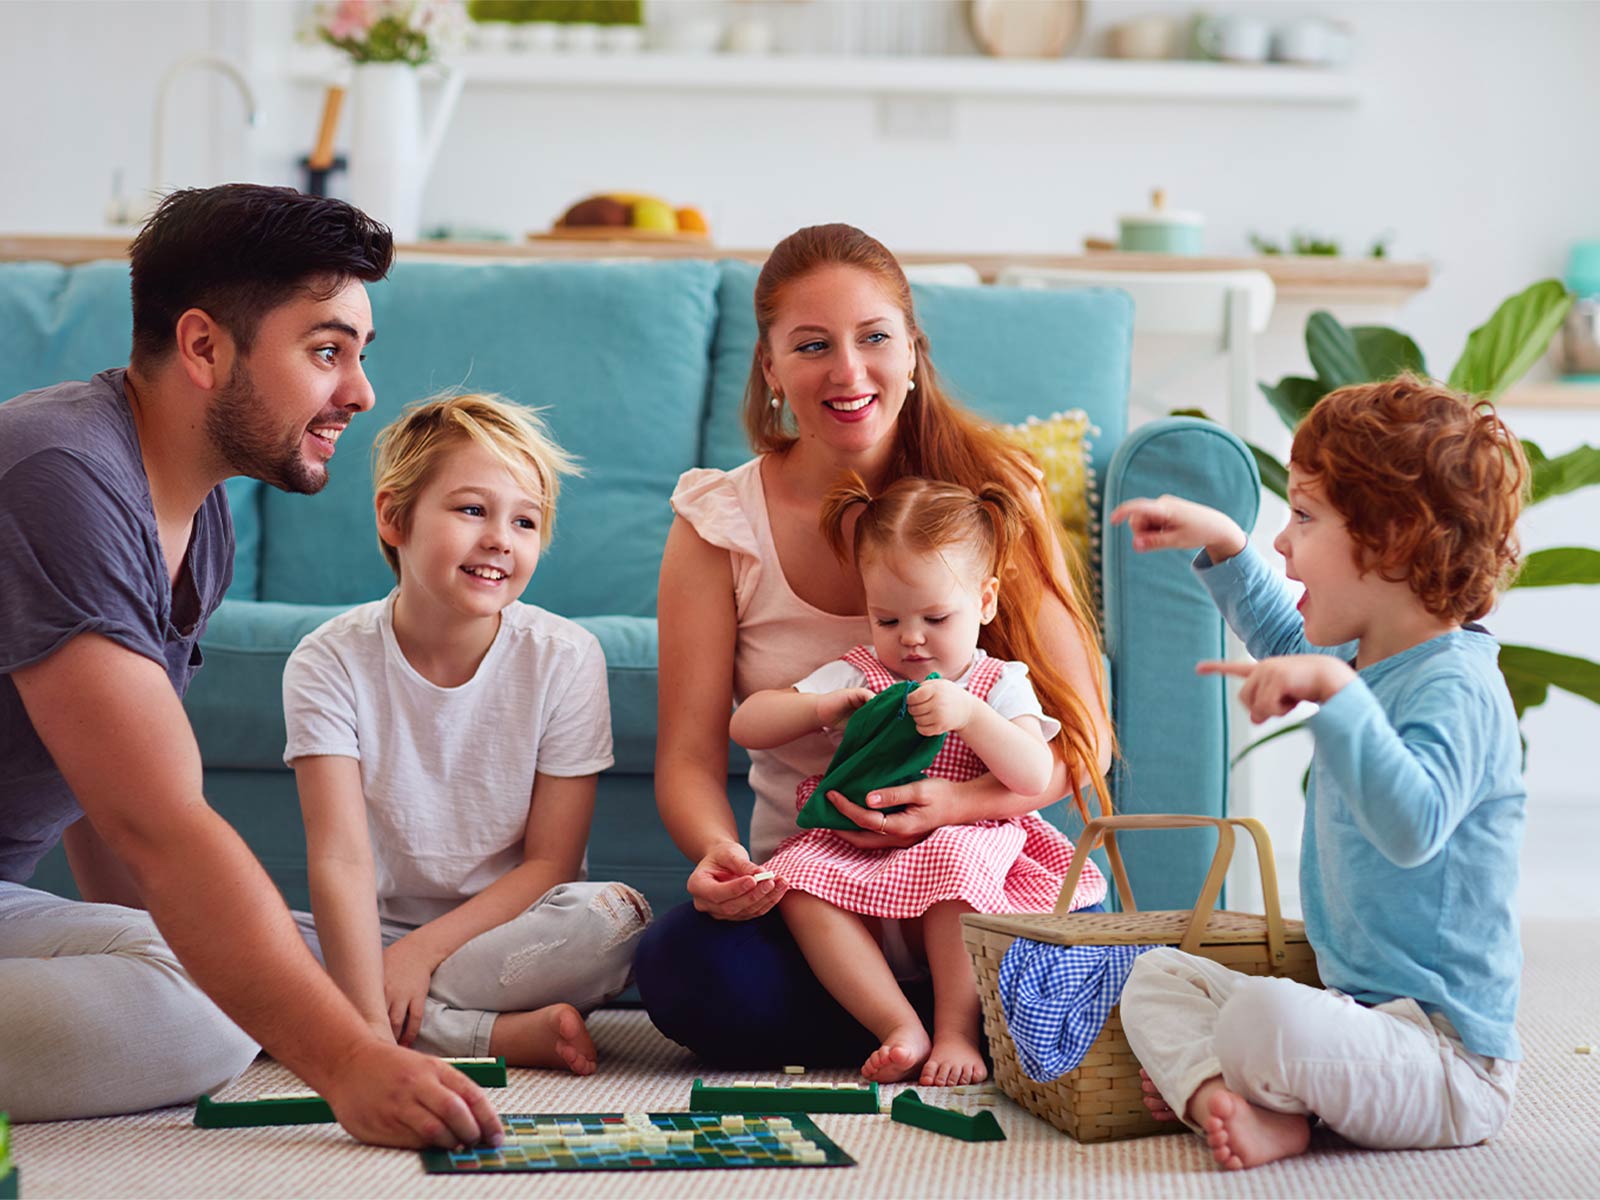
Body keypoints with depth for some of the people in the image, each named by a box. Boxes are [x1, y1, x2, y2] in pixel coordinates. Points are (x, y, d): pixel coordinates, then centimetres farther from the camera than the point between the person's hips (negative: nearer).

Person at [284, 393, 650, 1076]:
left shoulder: (563, 657, -8)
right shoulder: (331, 662, -9)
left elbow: (549, 863, -7)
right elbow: (341, 858, -20)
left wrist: (420, 951, -20)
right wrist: (368, 1026, -34)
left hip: (510, 933, -1)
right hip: (377, 933, 1)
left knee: (613, 917, -32)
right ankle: (501, 1037, -26)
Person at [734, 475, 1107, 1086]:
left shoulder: (999, 686, 9)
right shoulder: (855, 677, 13)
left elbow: (1035, 777, -8)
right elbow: (746, 725, 7)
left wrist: (968, 715, -22)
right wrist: (822, 708, -11)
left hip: (967, 842, -2)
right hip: (856, 858, 2)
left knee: (953, 858, -37)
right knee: (795, 877, -29)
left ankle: (957, 1032, -28)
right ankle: (901, 1028, -31)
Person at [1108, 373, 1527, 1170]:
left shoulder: (1454, 687, -20)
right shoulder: (1363, 661, 13)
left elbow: (1411, 824, -39)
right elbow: (1286, 641, 38)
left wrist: (1332, 689, -41)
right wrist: (1223, 547, 29)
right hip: (1360, 1010, 11)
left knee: (1260, 1014, -36)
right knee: (1157, 976, 7)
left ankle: (1205, 1080, -4)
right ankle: (1237, 1105, -19)